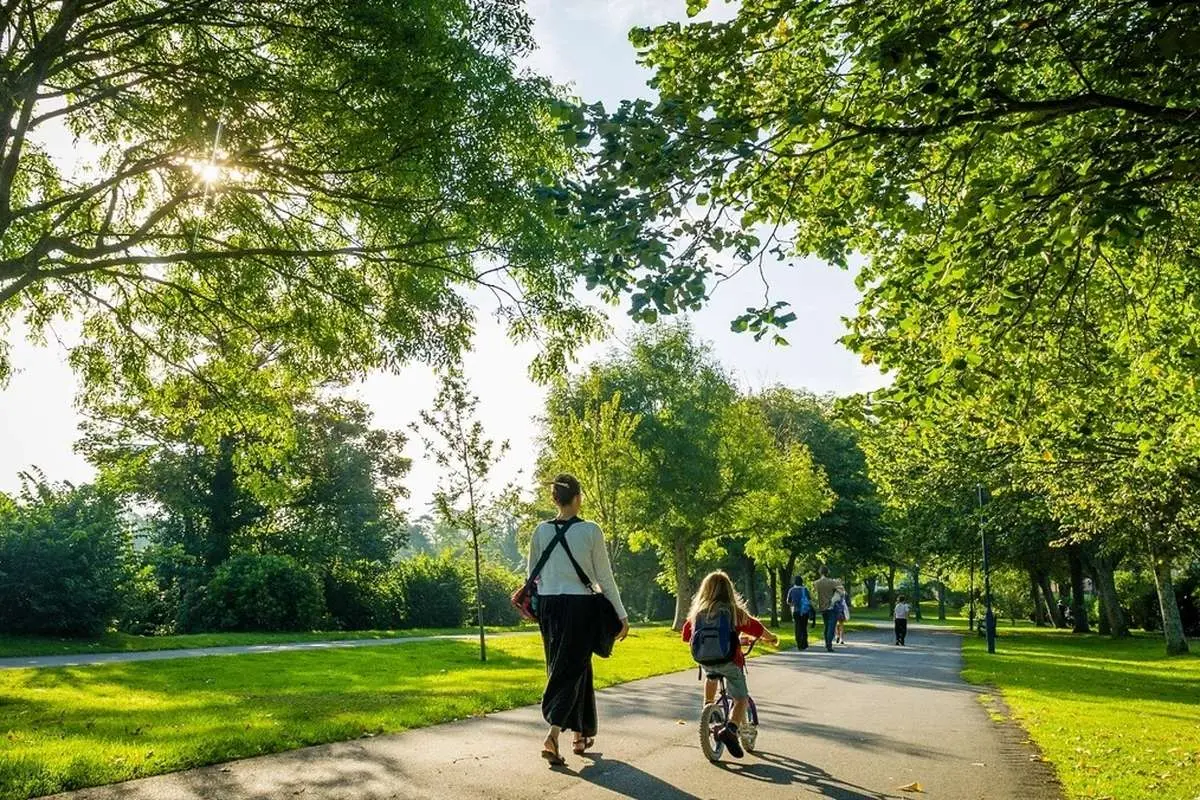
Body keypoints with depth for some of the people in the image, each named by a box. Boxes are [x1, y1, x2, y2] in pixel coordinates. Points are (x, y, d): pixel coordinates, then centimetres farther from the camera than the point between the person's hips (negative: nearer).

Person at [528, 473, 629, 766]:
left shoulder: (541, 531, 0)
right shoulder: (590, 531, -9)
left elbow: (532, 574, 7)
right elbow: (605, 577, -6)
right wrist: (622, 615, 2)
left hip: (548, 606, 4)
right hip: (580, 607, -4)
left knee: (563, 668, 15)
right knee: (572, 670, 2)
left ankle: (581, 735, 24)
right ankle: (552, 734, -14)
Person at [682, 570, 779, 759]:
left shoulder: (698, 611, 5)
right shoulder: (733, 611, -5)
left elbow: (686, 634, 14)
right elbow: (755, 628, 0)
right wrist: (772, 638, 19)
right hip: (729, 660, -4)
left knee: (712, 676, 38)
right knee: (741, 699, 4)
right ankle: (731, 729, -20)